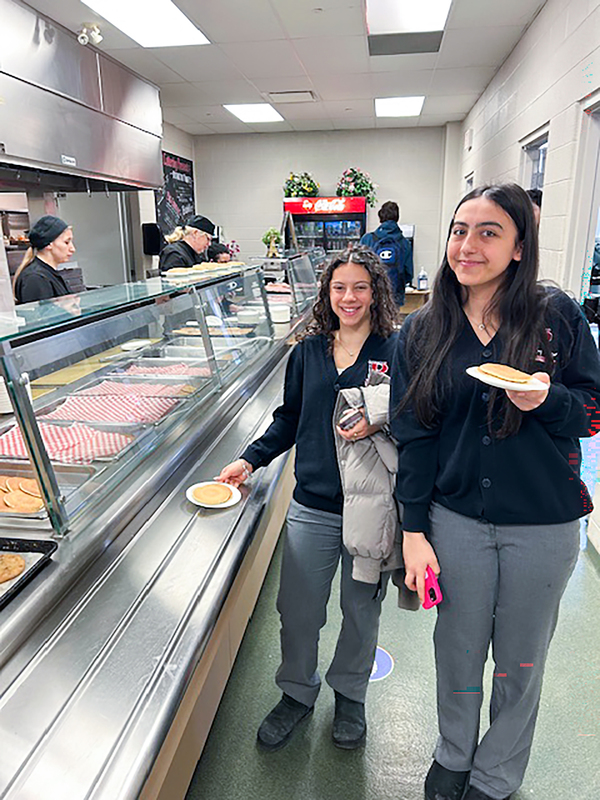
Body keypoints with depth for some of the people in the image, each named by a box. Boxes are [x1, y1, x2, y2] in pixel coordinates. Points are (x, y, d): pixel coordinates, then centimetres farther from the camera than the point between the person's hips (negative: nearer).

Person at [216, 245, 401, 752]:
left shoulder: (396, 350, -6)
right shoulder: (308, 351, 5)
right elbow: (290, 419, 13)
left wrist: (379, 424, -22)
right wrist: (251, 459, 3)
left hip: (370, 504, -2)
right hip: (313, 505, 3)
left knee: (361, 608, 17)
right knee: (297, 609, 12)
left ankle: (350, 696, 45)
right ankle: (297, 693, 42)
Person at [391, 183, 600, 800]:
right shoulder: (421, 332, -2)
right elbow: (413, 435, -2)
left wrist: (547, 399, -22)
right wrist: (414, 531, -5)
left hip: (543, 526, 0)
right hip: (456, 520, 1)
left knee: (520, 664, 17)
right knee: (458, 651, 18)